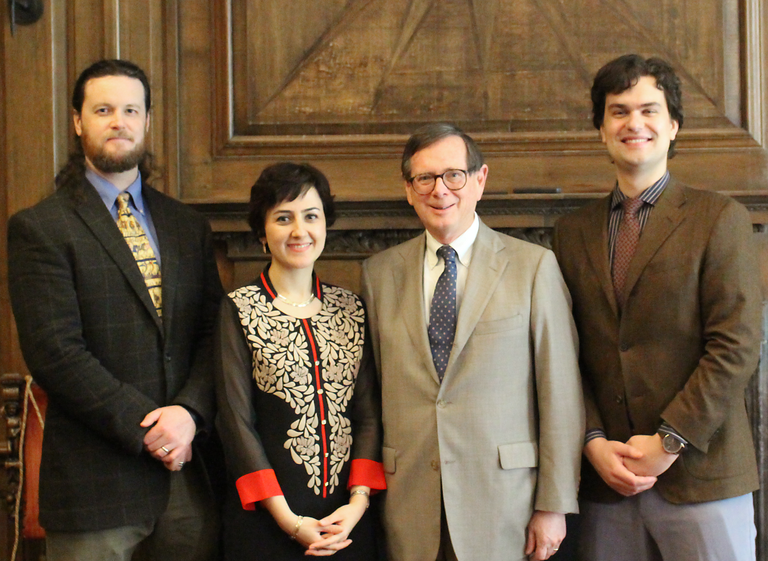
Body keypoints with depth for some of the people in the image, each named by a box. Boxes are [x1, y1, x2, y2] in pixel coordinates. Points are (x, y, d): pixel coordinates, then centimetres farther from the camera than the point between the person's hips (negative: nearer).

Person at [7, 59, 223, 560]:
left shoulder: (187, 226, 13)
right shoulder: (39, 228, -2)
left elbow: (214, 332, 7)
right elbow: (55, 352, -11)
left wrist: (189, 412, -11)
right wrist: (145, 428, -14)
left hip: (188, 471, 4)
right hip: (94, 478, -4)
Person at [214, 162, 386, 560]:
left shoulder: (351, 308, 7)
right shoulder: (239, 310, -3)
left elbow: (369, 414, 6)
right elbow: (236, 422, -7)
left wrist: (359, 500, -7)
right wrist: (287, 520, -12)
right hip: (267, 520, -3)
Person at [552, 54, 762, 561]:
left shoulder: (720, 219, 0)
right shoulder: (573, 233, 11)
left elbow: (736, 347, -7)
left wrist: (668, 441, -12)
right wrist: (594, 442, -5)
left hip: (699, 476, -3)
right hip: (606, 480, 3)